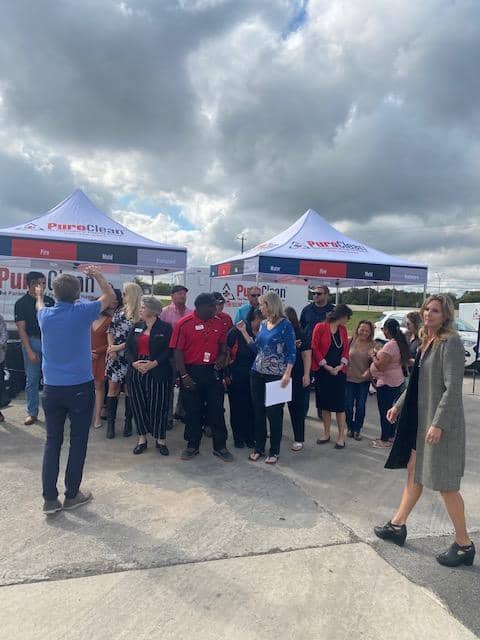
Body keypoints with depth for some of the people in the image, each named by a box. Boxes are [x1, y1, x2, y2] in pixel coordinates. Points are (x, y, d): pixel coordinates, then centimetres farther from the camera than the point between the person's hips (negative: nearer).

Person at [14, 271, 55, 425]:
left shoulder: (49, 301, 6)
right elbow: (21, 329, -4)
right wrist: (29, 351, -11)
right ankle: (32, 413, 14)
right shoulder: (21, 303, -2)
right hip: (31, 341, -2)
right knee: (32, 379, 4)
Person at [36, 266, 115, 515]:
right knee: (78, 442, 8)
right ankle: (72, 495, 19)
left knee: (52, 441, 11)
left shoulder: (46, 315, 1)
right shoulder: (82, 312, -11)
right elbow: (110, 296, 6)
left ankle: (50, 499, 14)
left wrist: (39, 296, 49)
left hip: (52, 389, 4)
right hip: (81, 388, -4)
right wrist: (97, 274, 17)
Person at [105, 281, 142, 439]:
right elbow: (111, 330, 9)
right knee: (113, 387, 3)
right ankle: (110, 422, 13)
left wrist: (119, 347, -12)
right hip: (115, 355, 4)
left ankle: (128, 422, 20)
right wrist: (111, 347, -5)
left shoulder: (141, 314, -8)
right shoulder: (119, 311, 8)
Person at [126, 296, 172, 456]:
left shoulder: (165, 328, -2)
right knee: (138, 405, 7)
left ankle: (160, 439, 15)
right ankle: (142, 438, 20)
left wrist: (153, 364, -17)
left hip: (158, 373, -4)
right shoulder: (136, 327, 12)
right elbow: (128, 348, 8)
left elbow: (168, 350, -7)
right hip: (136, 371, 4)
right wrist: (134, 362, -10)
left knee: (158, 406, -1)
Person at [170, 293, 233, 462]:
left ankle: (220, 446, 20)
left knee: (217, 410, 7)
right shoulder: (184, 324, -8)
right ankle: (192, 446, 25)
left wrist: (222, 356, -6)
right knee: (193, 411, 9)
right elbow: (178, 351, -9)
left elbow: (223, 344, 16)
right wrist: (184, 375, -13)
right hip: (191, 372, -3)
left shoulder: (218, 323, 4)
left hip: (212, 371, 3)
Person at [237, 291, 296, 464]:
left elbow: (291, 352, -10)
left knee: (274, 413, 2)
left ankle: (274, 451, 16)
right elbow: (256, 348, 13)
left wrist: (287, 374, -19)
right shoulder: (263, 324, 10)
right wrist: (244, 331, 7)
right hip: (257, 373, 6)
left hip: (276, 375, -6)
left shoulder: (285, 325, -9)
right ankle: (259, 448, 23)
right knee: (258, 411, 10)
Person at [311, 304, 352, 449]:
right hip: (322, 371, -2)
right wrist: (327, 366, -11)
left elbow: (346, 350, 7)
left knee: (340, 404, 1)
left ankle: (341, 437, 10)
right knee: (324, 404, 8)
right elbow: (315, 348, -9)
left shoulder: (343, 330, 6)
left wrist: (340, 366, -9)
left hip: (339, 372, 2)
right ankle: (326, 434, 22)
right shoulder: (320, 327, -7)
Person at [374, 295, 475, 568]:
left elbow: (453, 388, -21)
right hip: (421, 419, 9)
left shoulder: (451, 343, -16)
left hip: (442, 422, -8)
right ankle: (398, 525, 30)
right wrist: (399, 405, 19)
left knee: (445, 484, 2)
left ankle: (465, 545, 19)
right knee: (414, 471, 17)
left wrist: (438, 424, -24)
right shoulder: (427, 342, 9)